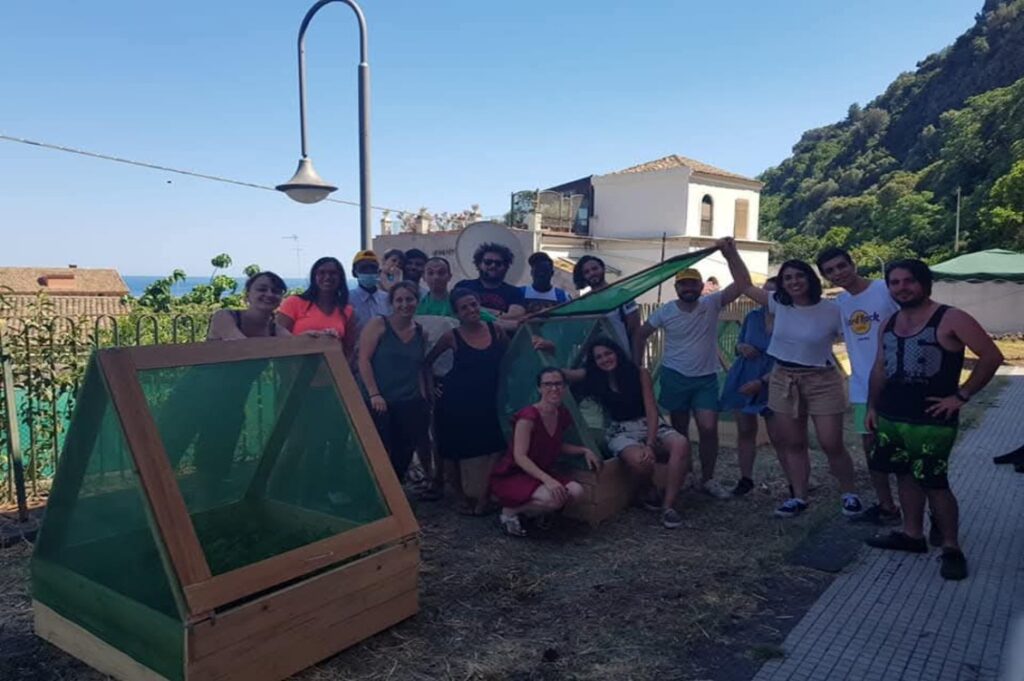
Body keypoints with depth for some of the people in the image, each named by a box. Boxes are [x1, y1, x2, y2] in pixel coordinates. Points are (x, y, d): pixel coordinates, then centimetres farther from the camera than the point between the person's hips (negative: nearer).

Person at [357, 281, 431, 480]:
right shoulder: (378, 324, -3)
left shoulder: (420, 332, 12)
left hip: (410, 405, 5)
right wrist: (374, 394, -16)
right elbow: (364, 360, -8)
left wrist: (423, 400, 7)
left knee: (403, 458, 9)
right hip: (381, 404, -5)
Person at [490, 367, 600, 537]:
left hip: (539, 474, 7)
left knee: (576, 491, -17)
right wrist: (547, 480, -36)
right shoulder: (528, 415, -22)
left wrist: (585, 451, 5)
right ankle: (510, 511, -6)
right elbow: (520, 457, -26)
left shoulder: (563, 415, 1)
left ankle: (531, 511, 5)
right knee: (554, 498, -31)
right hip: (511, 476, -7)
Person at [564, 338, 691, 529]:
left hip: (649, 425, 1)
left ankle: (668, 506, -24)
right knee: (640, 460, -36)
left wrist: (650, 444, -22)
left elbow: (651, 411, -10)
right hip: (620, 432, -1)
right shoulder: (592, 377, -2)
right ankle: (647, 493, 0)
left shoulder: (640, 374, -6)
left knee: (681, 444, -31)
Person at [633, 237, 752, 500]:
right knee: (679, 431, 10)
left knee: (709, 428, -9)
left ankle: (708, 479, 10)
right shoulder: (665, 311, -6)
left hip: (706, 378, 0)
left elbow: (742, 284, -20)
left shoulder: (712, 304, -7)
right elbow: (641, 336, 4)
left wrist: (731, 254, -28)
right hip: (675, 377, 0)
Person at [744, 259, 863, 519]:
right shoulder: (778, 304, 0)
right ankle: (799, 497, 21)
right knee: (793, 444, 10)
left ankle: (850, 494, 19)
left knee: (832, 444, -3)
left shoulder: (831, 310, -11)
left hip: (822, 381, -4)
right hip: (783, 380, 4)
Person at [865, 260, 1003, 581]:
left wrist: (961, 396, -14)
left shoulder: (950, 319, -10)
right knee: (906, 475, 15)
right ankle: (912, 534, 27)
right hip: (890, 417, 7)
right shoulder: (889, 324, 10)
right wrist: (872, 407, 16)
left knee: (934, 483, -4)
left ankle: (951, 548, 9)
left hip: (931, 421, -7)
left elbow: (992, 355, -13)